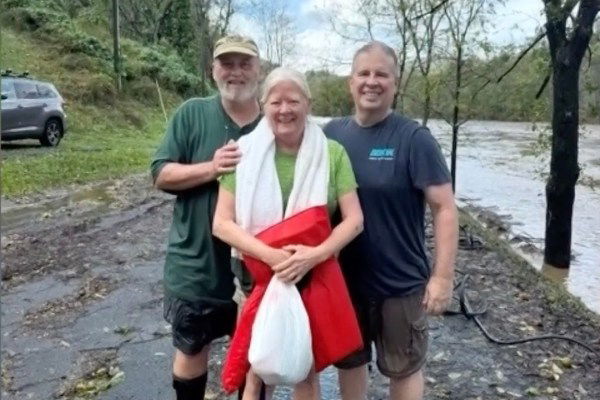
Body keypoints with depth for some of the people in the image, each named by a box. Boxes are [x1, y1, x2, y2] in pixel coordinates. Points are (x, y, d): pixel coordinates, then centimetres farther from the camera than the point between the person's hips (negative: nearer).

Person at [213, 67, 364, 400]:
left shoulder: (331, 153, -5)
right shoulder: (245, 152, -6)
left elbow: (354, 219, -7)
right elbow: (222, 223, -9)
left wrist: (314, 255, -23)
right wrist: (270, 255, -22)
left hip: (315, 280, 1)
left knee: (307, 371, 19)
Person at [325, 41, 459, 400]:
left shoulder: (414, 138, -13)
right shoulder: (332, 134, -1)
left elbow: (444, 207, -14)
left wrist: (443, 276, -18)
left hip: (401, 282, -3)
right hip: (344, 278, 4)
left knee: (404, 369, 16)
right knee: (349, 361, 21)